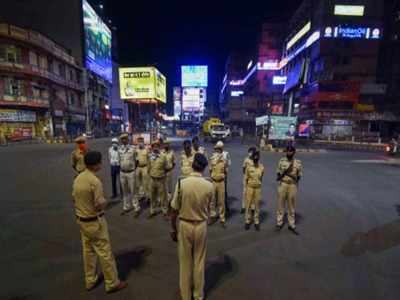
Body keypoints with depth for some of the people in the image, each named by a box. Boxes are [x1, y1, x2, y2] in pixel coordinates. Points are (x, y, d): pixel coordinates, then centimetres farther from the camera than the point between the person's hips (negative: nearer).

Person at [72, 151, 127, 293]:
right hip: (95, 221, -8)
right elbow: (100, 205, -24)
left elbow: (75, 199, 9)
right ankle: (112, 283, 20)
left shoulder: (78, 178, 0)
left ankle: (90, 280, 37)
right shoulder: (95, 181, -26)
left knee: (88, 250, 21)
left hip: (81, 220, 8)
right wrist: (105, 201, -4)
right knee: (105, 252, 5)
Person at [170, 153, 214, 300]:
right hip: (201, 226, 1)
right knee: (199, 261, 21)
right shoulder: (209, 186, -16)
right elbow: (207, 207, 2)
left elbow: (174, 210, -12)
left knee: (185, 262, 19)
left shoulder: (181, 183, -20)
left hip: (184, 225, -1)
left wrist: (173, 229, 1)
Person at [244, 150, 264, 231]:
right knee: (248, 205, 7)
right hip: (250, 188, -1)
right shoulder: (249, 167, -7)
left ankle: (256, 222, 23)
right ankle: (247, 221, 21)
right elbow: (246, 179, 0)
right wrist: (246, 189, 0)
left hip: (258, 188, 1)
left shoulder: (261, 167, -5)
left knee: (257, 206, 10)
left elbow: (261, 178, 9)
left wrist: (258, 184, 13)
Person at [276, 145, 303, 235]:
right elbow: (278, 172, 5)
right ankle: (279, 223, 20)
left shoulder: (298, 162, -1)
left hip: (293, 185, 0)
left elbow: (299, 175, 1)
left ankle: (292, 225, 22)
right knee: (281, 204, 7)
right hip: (282, 184, 0)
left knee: (291, 206, 9)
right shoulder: (282, 160, 2)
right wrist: (284, 171, -16)